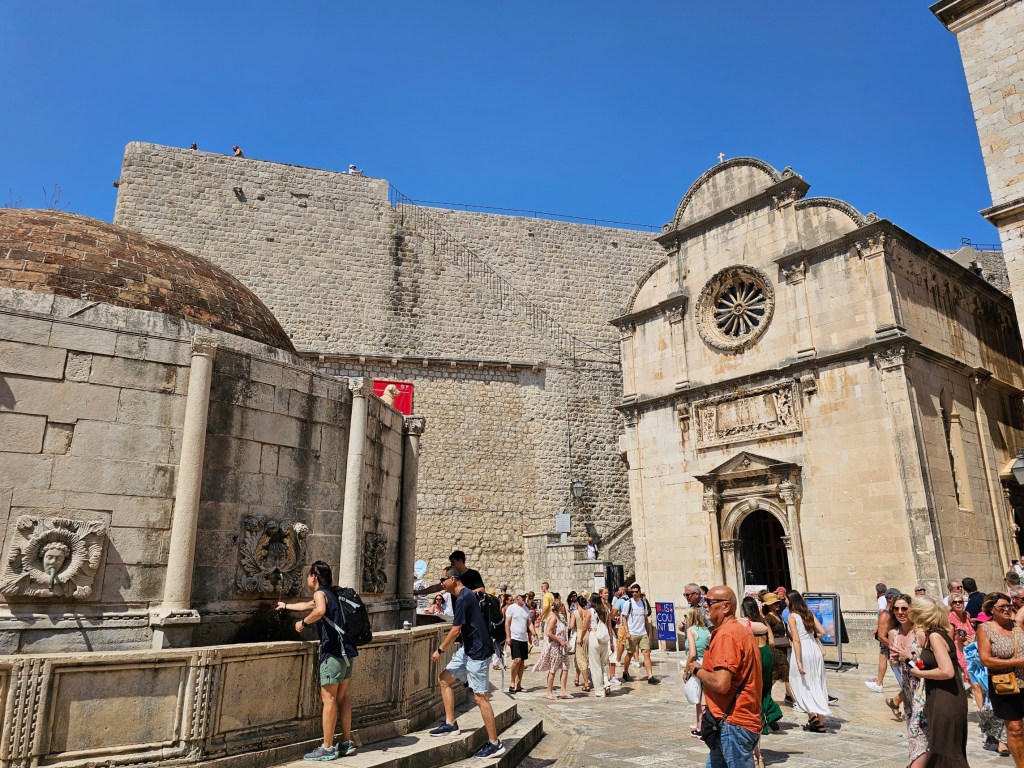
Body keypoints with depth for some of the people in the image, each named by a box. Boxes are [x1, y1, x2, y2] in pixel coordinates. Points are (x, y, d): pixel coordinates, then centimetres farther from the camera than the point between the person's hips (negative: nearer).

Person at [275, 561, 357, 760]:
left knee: (328, 698, -3)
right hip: (346, 650, 9)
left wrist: (303, 623, -14)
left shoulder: (320, 593, -6)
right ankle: (347, 743, 19)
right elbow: (308, 605, 39)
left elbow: (320, 611, -31)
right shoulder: (331, 593, 20)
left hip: (333, 651, -9)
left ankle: (327, 748, 1)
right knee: (342, 696, 14)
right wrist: (285, 606, 51)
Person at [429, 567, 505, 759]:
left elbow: (455, 630, -17)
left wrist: (439, 650, -6)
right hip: (468, 648, 11)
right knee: (444, 678, 14)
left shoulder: (463, 598, -19)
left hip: (477, 651, -11)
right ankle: (450, 724, 21)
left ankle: (495, 744, 1)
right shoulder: (466, 595, 11)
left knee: (480, 697, -7)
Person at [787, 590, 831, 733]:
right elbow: (822, 632, 4)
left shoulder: (792, 616, -7)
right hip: (815, 649, 6)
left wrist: (798, 661, -16)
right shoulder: (809, 614, 9)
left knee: (801, 685, 10)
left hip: (802, 651, -6)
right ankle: (821, 723, 14)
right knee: (817, 686, 11)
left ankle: (812, 715, -1)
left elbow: (796, 640, -14)